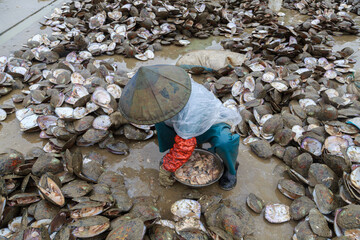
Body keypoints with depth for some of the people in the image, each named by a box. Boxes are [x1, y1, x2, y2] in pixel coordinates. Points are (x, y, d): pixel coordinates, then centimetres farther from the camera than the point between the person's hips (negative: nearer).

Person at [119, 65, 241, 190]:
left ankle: (230, 169, -6)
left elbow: (184, 147, -31)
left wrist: (166, 168, -19)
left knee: (223, 142, -38)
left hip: (214, 123, -7)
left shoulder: (188, 114, -44)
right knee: (161, 121, -10)